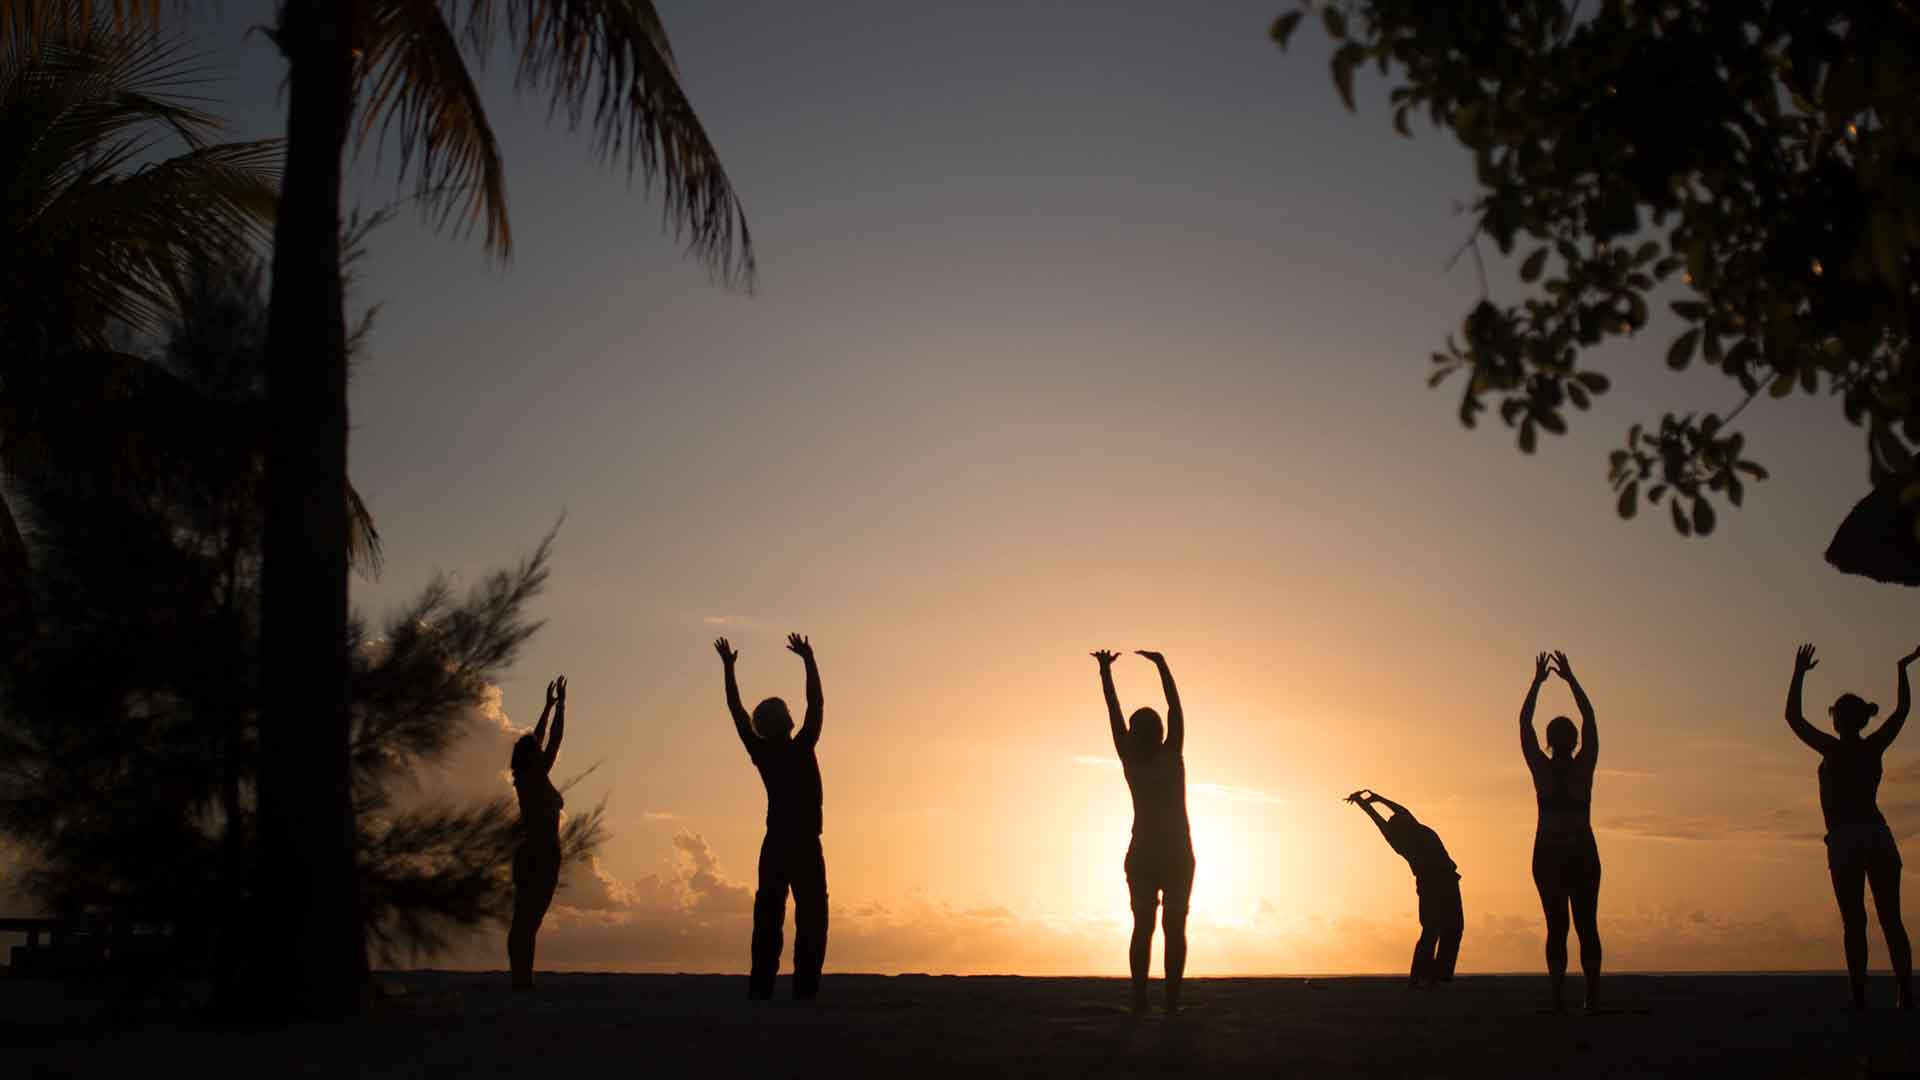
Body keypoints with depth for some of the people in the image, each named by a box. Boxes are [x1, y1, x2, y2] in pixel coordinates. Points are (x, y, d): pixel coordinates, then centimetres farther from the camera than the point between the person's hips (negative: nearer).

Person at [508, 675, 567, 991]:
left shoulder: (525, 779, 11)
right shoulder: (538, 779, -9)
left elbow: (538, 739, 22)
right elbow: (555, 740, -9)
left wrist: (550, 706, 28)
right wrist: (560, 704, -3)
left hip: (529, 855, 9)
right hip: (542, 855, -9)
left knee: (524, 921, 7)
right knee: (527, 921, -9)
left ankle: (522, 980, 10)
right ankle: (522, 980, -10)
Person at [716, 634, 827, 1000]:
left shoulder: (762, 753, -1)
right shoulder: (801, 749, -9)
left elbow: (737, 712, 7)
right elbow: (815, 703, -5)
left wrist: (728, 668, 13)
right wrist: (809, 660, 0)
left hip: (775, 846, 4)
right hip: (805, 847, -4)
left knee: (768, 918, 6)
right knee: (811, 917, -2)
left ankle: (761, 987, 1)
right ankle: (805, 987, -11)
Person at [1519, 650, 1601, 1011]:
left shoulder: (1542, 769, -6)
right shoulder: (1583, 767, -7)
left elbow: (1524, 722, 3)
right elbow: (1589, 718, 3)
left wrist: (1538, 681, 8)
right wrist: (1570, 678, 7)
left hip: (1548, 855, 0)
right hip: (1583, 853, 0)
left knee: (1556, 926, 1)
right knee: (1587, 925, 4)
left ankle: (1559, 997, -7)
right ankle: (1592, 995, -2)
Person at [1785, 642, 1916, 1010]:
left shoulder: (1834, 750, -7)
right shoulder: (1875, 747, 6)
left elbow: (1793, 717, -4)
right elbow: (1902, 709, 20)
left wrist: (1799, 674, 0)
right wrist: (1902, 670, 26)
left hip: (1845, 841, -5)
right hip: (1879, 836, 5)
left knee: (1854, 922, -6)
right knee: (1891, 919, 5)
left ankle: (1859, 997, -11)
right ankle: (1906, 996, 1)